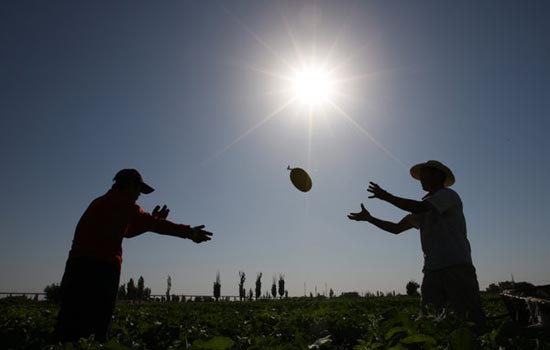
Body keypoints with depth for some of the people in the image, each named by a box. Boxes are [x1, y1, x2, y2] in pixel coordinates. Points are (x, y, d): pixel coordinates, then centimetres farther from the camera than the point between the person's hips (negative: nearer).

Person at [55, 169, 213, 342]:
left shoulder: (101, 202, 26)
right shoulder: (122, 202, -2)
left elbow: (126, 231, 30)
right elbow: (153, 223, -8)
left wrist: (152, 220, 26)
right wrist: (189, 232, -6)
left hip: (79, 264, 8)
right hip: (101, 266, -8)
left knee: (71, 324, 5)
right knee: (98, 323, -5)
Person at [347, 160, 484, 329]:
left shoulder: (448, 195, 0)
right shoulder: (425, 208, 23)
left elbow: (418, 207, -18)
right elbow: (396, 228, 22)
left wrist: (386, 196, -10)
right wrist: (369, 218, 16)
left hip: (457, 266, -7)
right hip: (432, 270, 7)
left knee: (471, 320, -6)